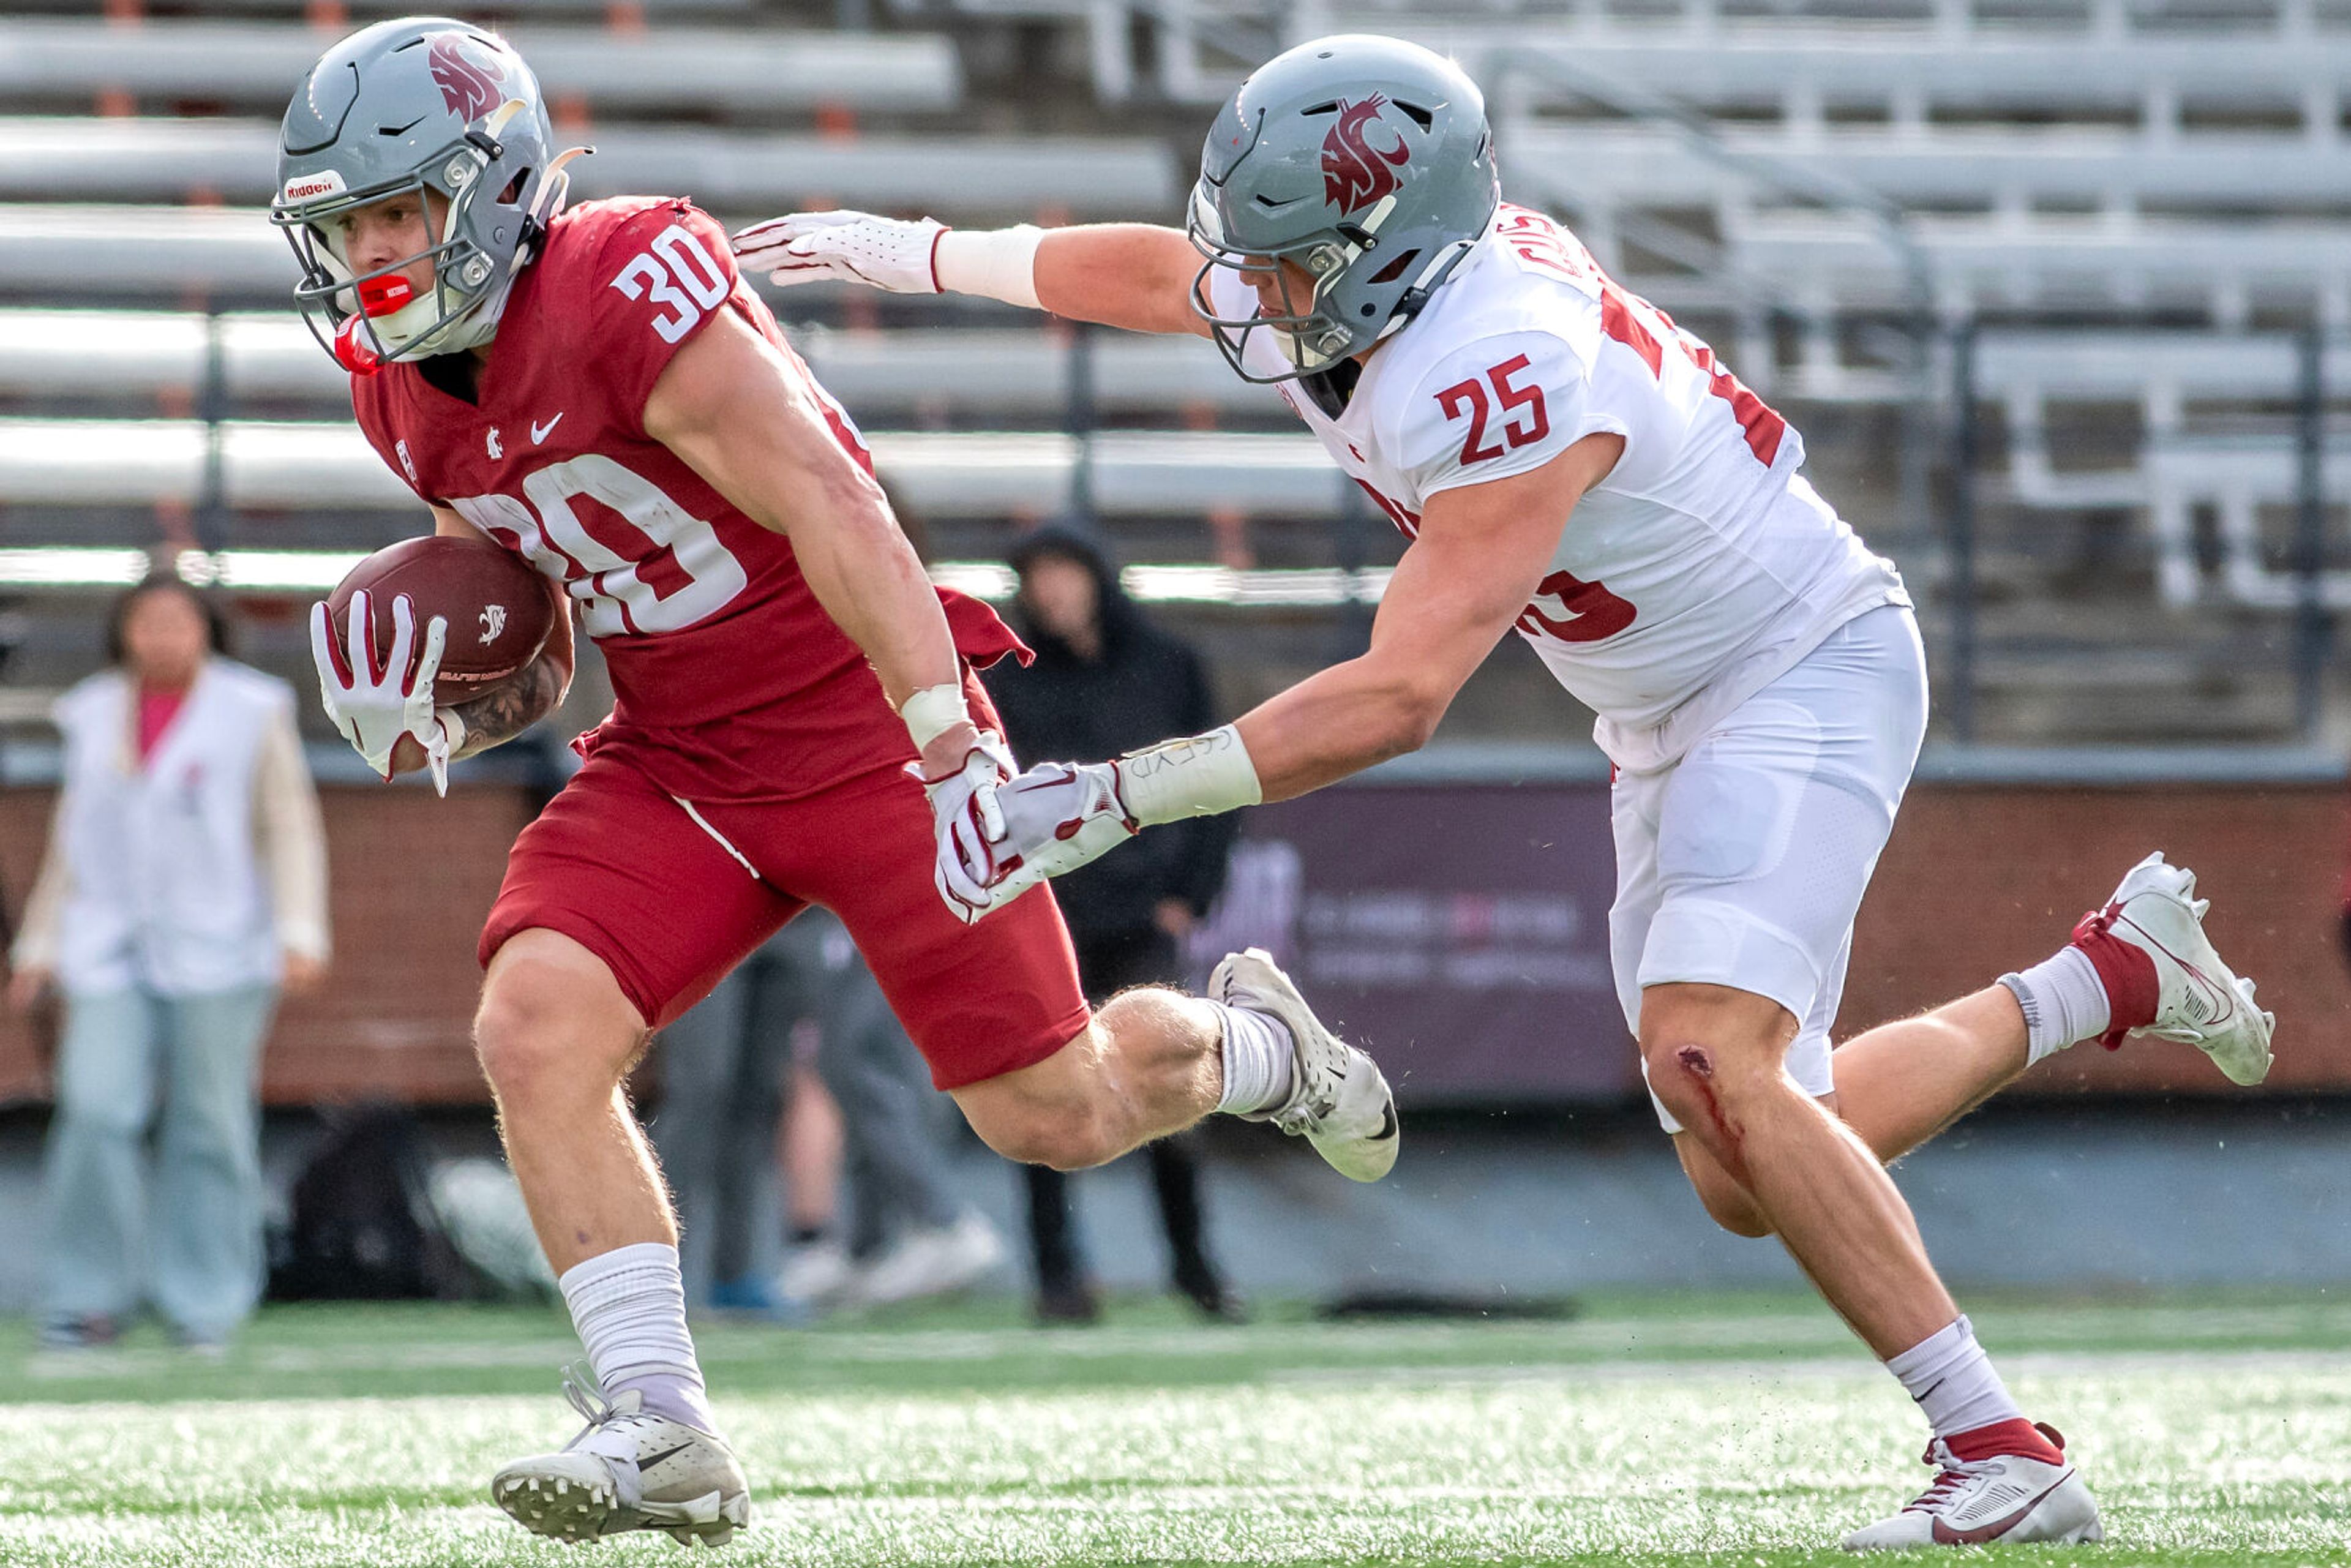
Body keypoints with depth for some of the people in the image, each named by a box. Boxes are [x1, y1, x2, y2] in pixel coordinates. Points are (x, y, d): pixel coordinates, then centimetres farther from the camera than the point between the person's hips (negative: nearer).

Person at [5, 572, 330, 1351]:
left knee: (211, 1127, -2)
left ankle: (204, 1306, 7)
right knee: (97, 1113, -12)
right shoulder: (97, 718, 9)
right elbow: (73, 840, 16)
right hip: (112, 957, 2)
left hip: (217, 956, -2)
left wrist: (302, 935, -13)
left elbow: (292, 830, -3)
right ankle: (92, 1299, -5)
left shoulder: (252, 713, -1)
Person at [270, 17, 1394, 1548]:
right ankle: (661, 1436, -16)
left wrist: (955, 749, -34)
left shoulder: (627, 294, -24)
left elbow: (835, 510, -28)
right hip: (674, 762, 6)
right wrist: (447, 717, -8)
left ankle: (1246, 1045, 37)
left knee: (1054, 1114, 2)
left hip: (864, 725, -6)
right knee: (535, 1026, -19)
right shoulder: (405, 389, 2)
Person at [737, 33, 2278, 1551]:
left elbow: (1397, 699, -35)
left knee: (1714, 1072, -28)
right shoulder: (1355, 285, -8)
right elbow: (1159, 273, 15)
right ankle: (2105, 975, 27)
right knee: (1757, 1185, 8)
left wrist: (1111, 800, -36)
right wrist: (907, 252, 25)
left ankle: (2006, 1456, -24)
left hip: (1804, 675, -9)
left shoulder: (1506, 384, -34)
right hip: (1674, 723, 9)